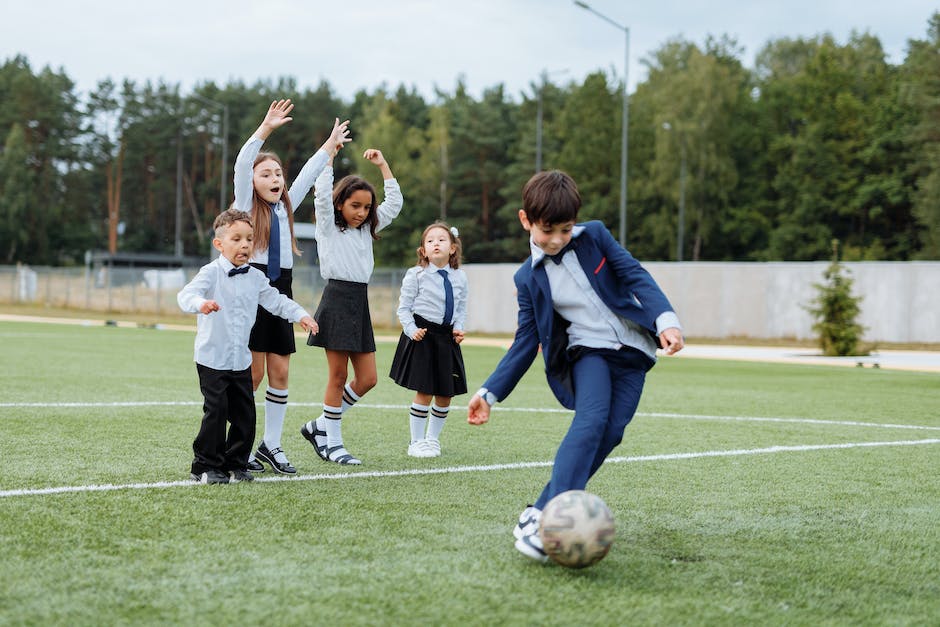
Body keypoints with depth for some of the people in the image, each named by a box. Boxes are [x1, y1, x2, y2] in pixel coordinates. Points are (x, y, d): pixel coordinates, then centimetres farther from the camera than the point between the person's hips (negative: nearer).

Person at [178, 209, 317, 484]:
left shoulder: (256, 277, 7)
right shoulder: (211, 273, -11)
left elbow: (275, 300, 13)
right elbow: (186, 294, -24)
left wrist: (301, 315, -2)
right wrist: (201, 303, -47)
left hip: (241, 360, 6)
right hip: (212, 357, -6)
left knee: (244, 414, 6)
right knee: (216, 412, -7)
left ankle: (236, 464, 20)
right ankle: (205, 466, 4)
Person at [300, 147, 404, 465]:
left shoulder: (367, 229, 17)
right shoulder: (328, 227, 1)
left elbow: (394, 203, 18)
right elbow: (322, 194, -13)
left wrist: (383, 165, 15)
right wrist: (328, 155, -10)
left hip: (360, 303, 6)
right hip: (336, 300, -6)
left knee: (367, 379, 3)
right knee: (338, 377, -2)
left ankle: (321, 426, 17)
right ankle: (332, 443, 7)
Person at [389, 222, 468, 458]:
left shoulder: (459, 277, 6)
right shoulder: (416, 275, -6)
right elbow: (404, 308, -3)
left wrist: (459, 328, -1)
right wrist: (412, 330, -15)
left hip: (446, 337, 5)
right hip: (422, 336, -5)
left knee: (445, 395, 8)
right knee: (424, 392, -5)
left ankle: (432, 438, 27)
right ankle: (416, 442, 9)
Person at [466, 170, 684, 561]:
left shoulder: (594, 236, 1)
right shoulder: (529, 278, 1)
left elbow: (635, 276, -1)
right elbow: (526, 342, 4)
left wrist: (666, 320, -17)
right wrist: (490, 392, -2)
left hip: (632, 352, 2)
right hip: (587, 352, -2)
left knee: (609, 434, -12)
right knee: (591, 419, -28)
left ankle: (542, 512, -4)